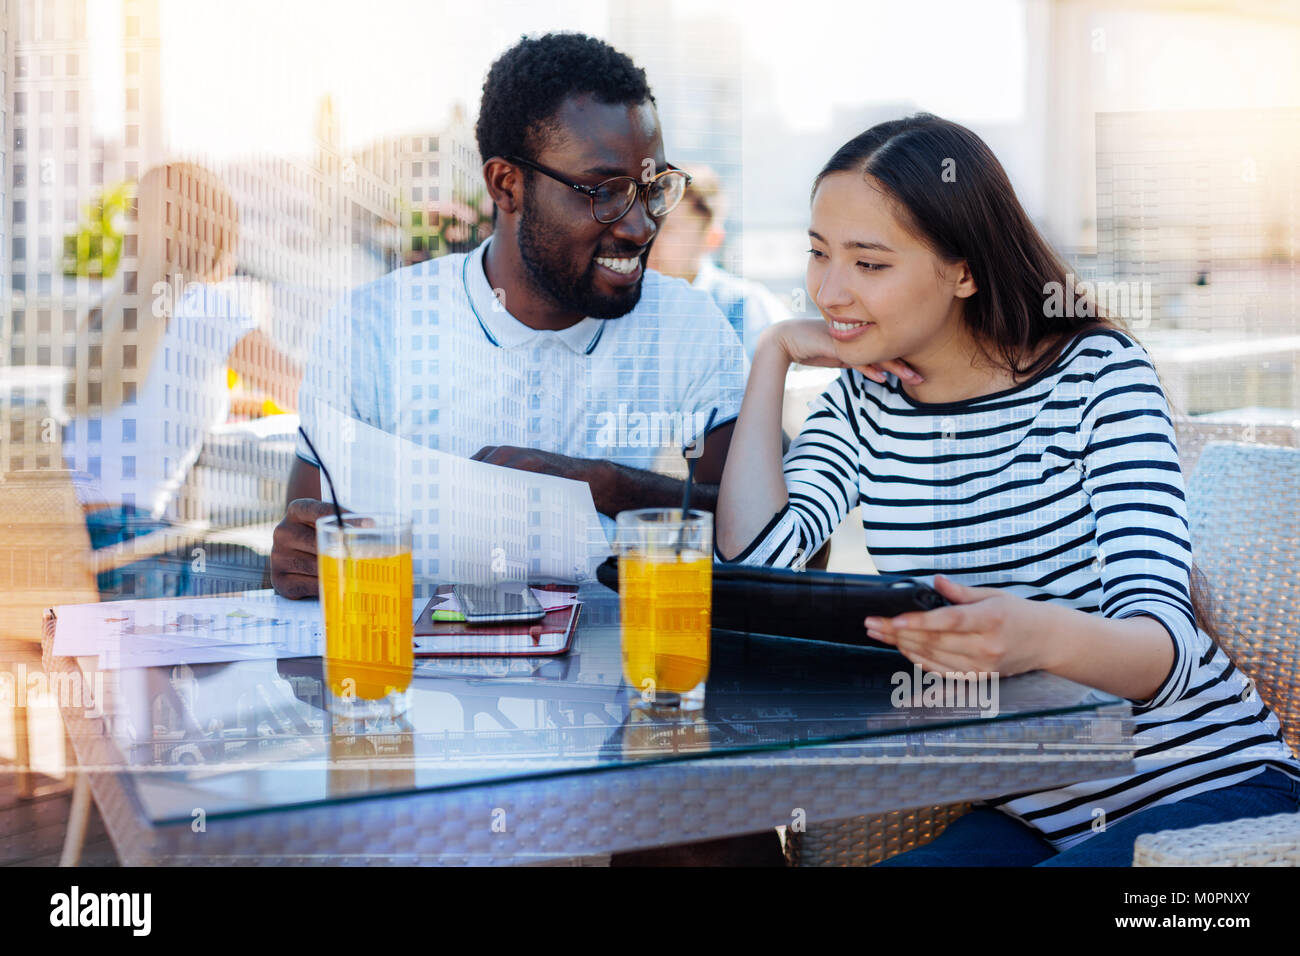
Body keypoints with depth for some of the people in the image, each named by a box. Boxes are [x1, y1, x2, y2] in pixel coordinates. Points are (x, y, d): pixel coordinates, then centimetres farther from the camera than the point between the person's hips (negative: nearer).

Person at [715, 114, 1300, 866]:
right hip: (1033, 816, 5)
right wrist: (774, 355, -6)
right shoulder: (865, 402, 5)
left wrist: (1044, 636, -46)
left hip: (1210, 790, -5)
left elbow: (1166, 645, -22)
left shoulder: (1097, 373, -11)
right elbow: (754, 559, -12)